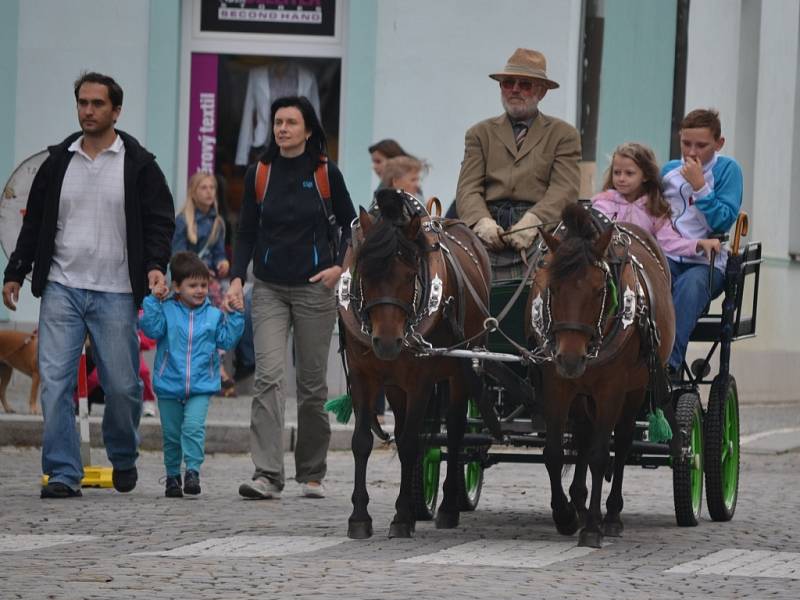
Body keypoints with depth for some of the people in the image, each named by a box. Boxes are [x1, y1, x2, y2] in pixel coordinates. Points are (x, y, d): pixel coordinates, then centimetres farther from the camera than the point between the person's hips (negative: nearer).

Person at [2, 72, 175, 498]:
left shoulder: (138, 165, 2)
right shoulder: (58, 162, 10)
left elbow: (160, 221, 1)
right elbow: (35, 222, 17)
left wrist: (155, 265, -16)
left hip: (115, 293, -2)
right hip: (61, 288, 2)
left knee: (122, 386, 2)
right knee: (54, 381, -9)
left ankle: (123, 458, 29)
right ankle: (63, 474, -7)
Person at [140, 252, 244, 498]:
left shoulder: (214, 315, 7)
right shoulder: (166, 311, 1)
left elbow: (227, 340, 4)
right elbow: (152, 329, -12)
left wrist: (236, 316, -5)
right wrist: (153, 301, -18)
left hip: (200, 387, 0)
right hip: (169, 385, 0)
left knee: (194, 427, -19)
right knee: (171, 433, 9)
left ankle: (193, 471, -18)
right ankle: (172, 475, 21)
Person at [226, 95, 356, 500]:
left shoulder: (326, 174, 1)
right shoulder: (259, 174, 5)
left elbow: (350, 224, 11)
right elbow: (246, 232, 9)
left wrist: (339, 266, -3)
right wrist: (237, 277, -4)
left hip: (313, 288, -1)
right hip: (269, 289, 1)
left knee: (312, 383, 5)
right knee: (268, 376, -13)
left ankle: (312, 474, 18)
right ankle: (267, 475, -19)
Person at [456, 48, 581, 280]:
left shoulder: (563, 135, 16)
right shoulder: (480, 134, 22)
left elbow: (565, 189, 1)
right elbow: (468, 188, 9)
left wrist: (533, 220, -19)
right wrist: (482, 221, -14)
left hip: (540, 232, -1)